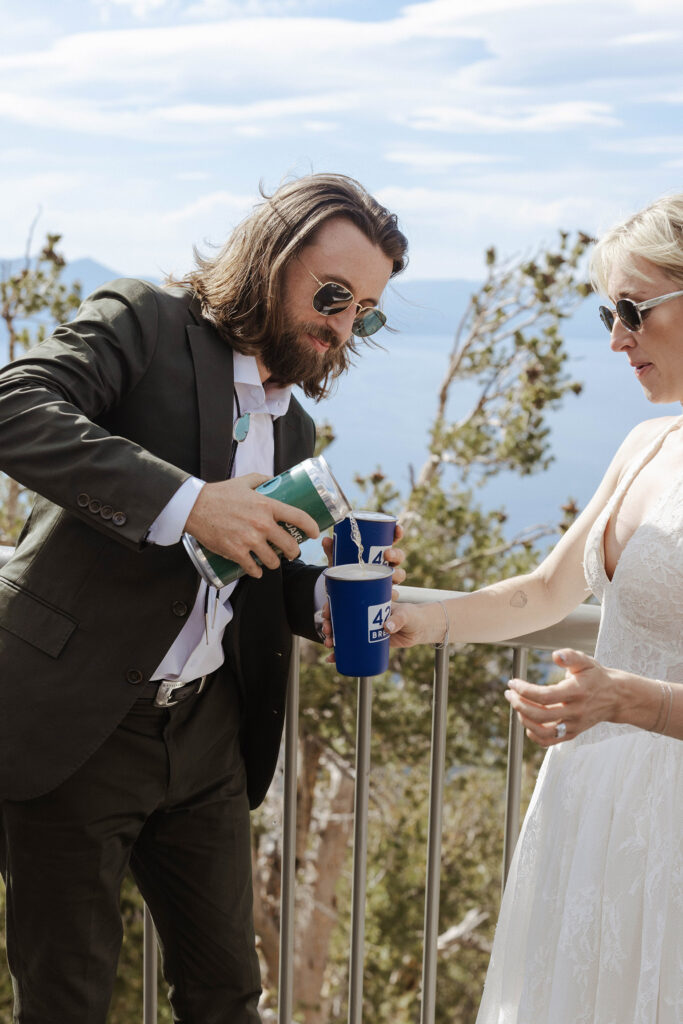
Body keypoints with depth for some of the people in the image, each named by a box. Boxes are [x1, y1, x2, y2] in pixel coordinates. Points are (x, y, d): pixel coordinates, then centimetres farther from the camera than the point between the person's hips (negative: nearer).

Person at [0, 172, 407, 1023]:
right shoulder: (140, 322, -7)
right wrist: (185, 501, -30)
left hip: (207, 731, 7)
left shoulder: (293, 425, 15)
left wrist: (331, 593, -1)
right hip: (78, 723, -6)